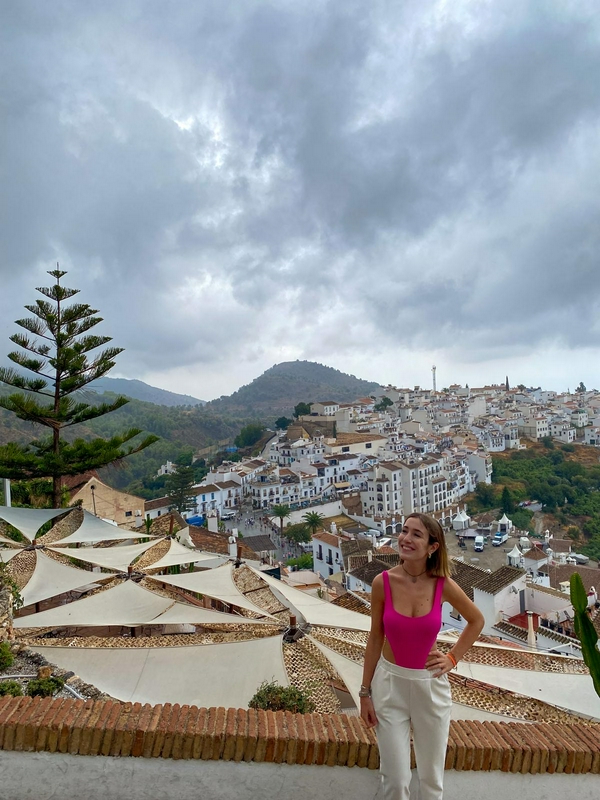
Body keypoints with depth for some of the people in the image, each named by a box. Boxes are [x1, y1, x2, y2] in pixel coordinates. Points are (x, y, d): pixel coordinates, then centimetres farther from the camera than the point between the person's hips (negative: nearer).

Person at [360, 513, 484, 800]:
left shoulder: (443, 585, -14)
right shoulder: (383, 582, -15)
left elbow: (476, 620, 5)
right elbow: (375, 639, -4)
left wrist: (452, 658, 0)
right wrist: (365, 692, 0)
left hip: (430, 685, 1)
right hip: (389, 684, -1)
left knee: (431, 777, 19)